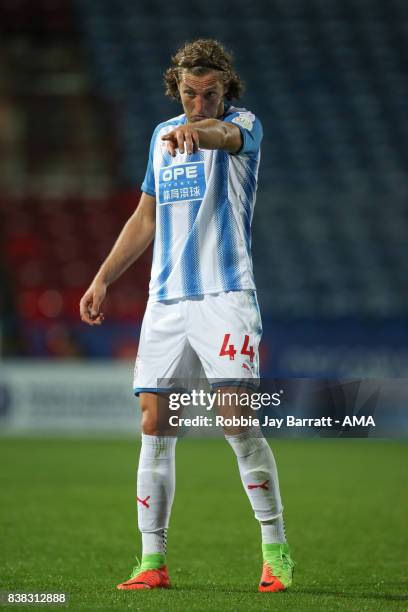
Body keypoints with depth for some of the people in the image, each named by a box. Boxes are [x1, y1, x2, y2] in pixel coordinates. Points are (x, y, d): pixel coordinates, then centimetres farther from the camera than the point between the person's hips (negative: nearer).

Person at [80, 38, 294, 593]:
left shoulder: (243, 124, -2)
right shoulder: (162, 135, 16)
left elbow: (224, 134, -29)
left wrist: (195, 132, -52)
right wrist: (102, 279, 21)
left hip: (225, 294, -6)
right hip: (165, 298, 6)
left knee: (238, 420, -14)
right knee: (154, 427, 2)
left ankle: (276, 552, -4)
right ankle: (152, 559, 7)